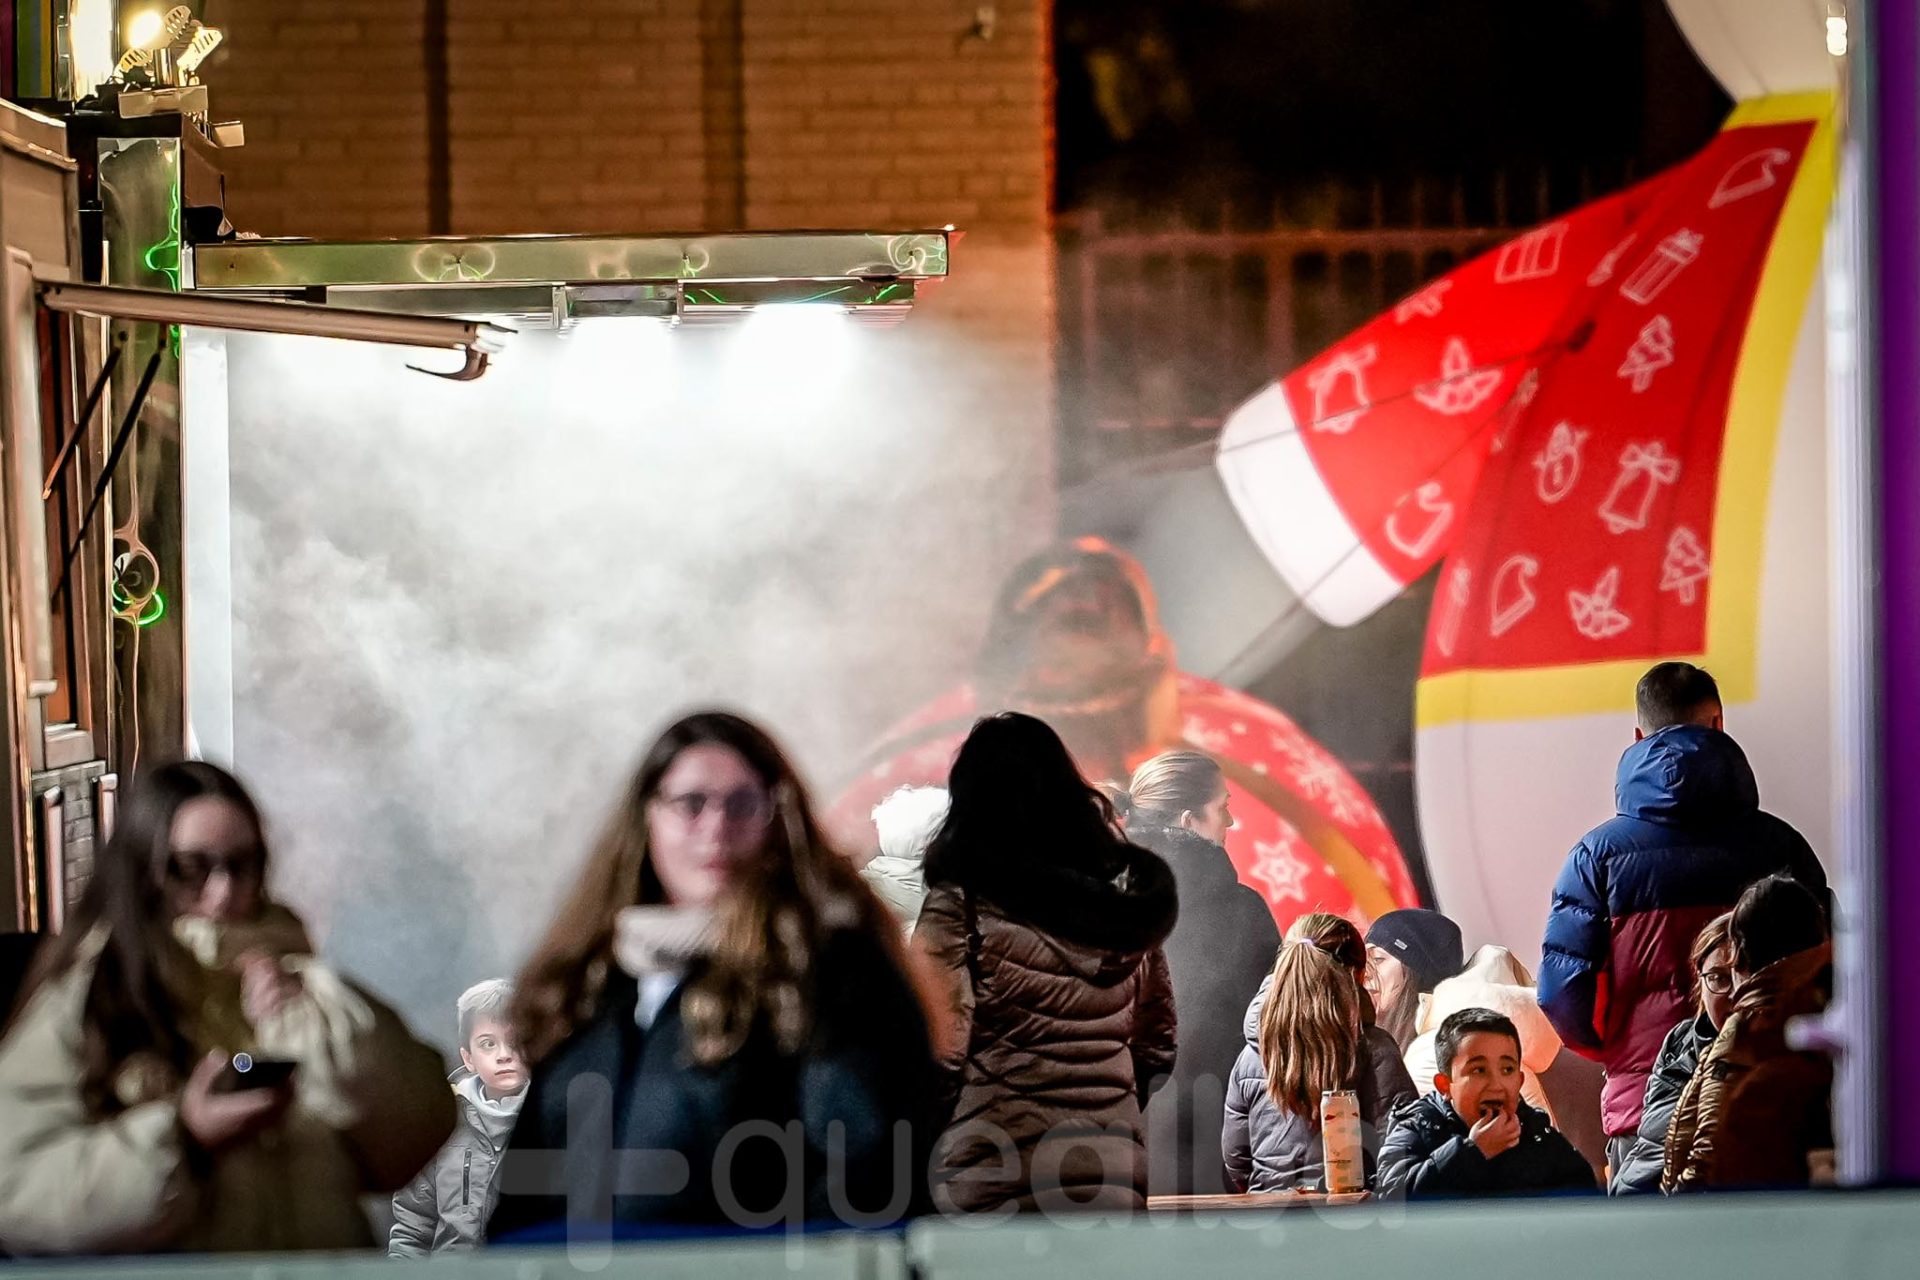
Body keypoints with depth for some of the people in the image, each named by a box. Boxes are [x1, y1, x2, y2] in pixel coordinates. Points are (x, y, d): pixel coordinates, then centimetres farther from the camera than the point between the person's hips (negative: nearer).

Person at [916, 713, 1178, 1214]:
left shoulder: (960, 905, -5)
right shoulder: (1124, 900, 11)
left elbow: (938, 1055, -9)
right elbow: (1158, 1049, 17)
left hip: (995, 1178, -5)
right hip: (1115, 1179, 5)